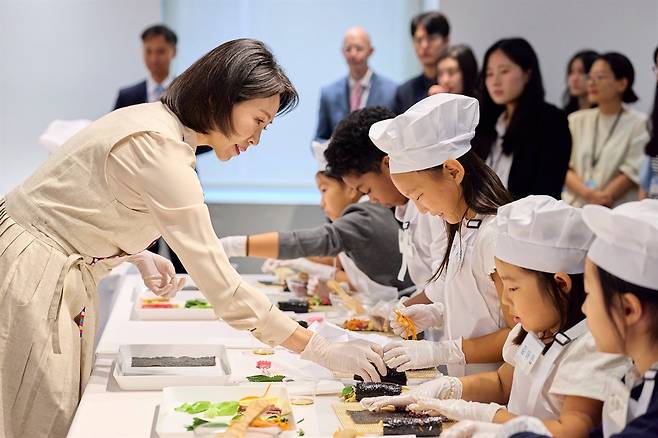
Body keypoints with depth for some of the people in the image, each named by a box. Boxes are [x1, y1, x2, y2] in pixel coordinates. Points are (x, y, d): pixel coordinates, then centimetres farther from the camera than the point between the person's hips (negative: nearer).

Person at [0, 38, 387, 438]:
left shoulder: (158, 122, 5)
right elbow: (222, 286, -28)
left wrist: (139, 255, 2)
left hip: (64, 274, 10)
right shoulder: (160, 150, -25)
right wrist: (323, 351, -25)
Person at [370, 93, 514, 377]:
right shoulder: (464, 228, 13)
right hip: (464, 384, 8)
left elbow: (518, 337, -16)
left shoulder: (494, 234, -15)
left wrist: (440, 352, -16)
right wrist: (436, 314, 7)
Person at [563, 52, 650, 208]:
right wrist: (588, 194, -11)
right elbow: (564, 167, 6)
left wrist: (600, 200, -15)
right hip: (574, 207, 2)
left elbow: (632, 172, -4)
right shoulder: (576, 119, 16)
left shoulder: (638, 123, 5)